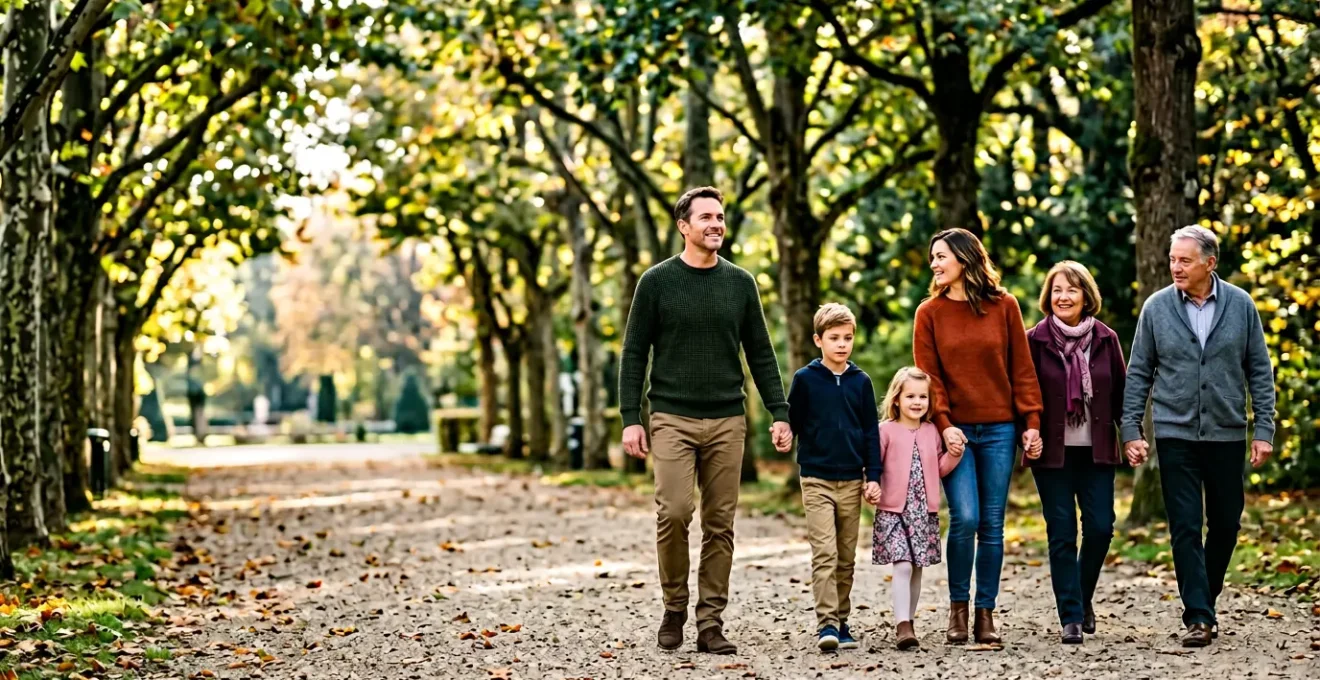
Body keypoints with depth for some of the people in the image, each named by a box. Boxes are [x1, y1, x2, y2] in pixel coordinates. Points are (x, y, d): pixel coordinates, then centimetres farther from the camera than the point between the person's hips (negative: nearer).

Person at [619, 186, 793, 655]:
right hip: (672, 419, -3)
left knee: (720, 524, 2)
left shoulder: (740, 283, 8)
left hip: (727, 422, 3)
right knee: (673, 514, -13)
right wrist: (630, 418, -7)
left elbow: (760, 354, 11)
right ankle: (674, 609, 7)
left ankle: (710, 623, 8)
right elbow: (634, 354, 1)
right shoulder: (657, 282, 0)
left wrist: (780, 414, 3)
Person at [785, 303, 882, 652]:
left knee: (846, 557, 8)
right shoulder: (805, 379, -1)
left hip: (852, 481, 3)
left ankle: (842, 622, 17)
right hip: (817, 479, -3)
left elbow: (871, 431, 7)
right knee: (824, 553, -11)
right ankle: (826, 623, -14)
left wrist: (873, 476, 2)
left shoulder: (861, 381, 6)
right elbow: (792, 423, 7)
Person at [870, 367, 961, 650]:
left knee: (917, 568, 9)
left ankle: (907, 622, 21)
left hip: (925, 511, 5)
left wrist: (954, 454, -1)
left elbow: (940, 468, 16)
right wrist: (870, 490, -17)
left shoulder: (932, 432, 10)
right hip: (893, 510, -5)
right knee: (902, 566, -15)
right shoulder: (887, 431, -3)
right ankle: (903, 626, -17)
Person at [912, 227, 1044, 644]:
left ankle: (986, 613, 10)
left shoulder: (1004, 306, 4)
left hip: (999, 429, 1)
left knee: (992, 524, 2)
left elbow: (1022, 367, 5)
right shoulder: (930, 312, 3)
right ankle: (958, 606, 5)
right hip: (955, 430, -1)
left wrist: (1031, 421, -1)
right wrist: (944, 424, -12)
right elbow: (928, 375, 0)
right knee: (965, 518, -13)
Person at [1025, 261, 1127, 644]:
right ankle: (1071, 617, 2)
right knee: (1062, 534, -2)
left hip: (1096, 451, 2)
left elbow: (1121, 392, 8)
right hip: (1052, 452, -2)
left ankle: (1083, 597, 22)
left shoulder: (1105, 339, 5)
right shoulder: (1035, 340, -1)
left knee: (1100, 527, -4)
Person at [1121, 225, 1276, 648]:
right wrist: (1131, 431, -3)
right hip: (1175, 434, -1)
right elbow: (1138, 374, 3)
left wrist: (1264, 430, -2)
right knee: (1185, 528, -5)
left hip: (1227, 434, 1)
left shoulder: (1240, 305, 0)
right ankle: (1198, 617, -4)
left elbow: (1260, 371, 4)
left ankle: (1206, 599, 29)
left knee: (1226, 524, 10)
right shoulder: (1156, 307, -1)